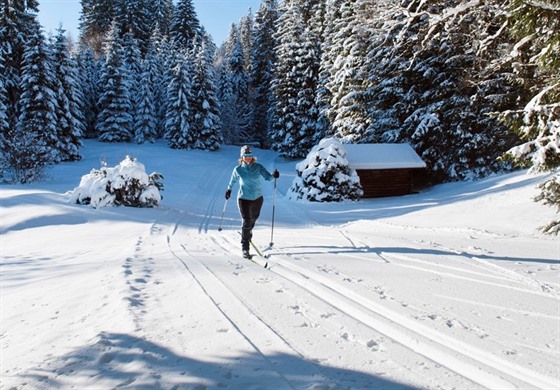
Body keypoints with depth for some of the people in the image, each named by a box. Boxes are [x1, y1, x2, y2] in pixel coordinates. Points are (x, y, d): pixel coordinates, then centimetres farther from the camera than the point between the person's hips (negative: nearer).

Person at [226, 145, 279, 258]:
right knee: (246, 222, -10)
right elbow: (233, 180, 12)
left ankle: (248, 233, 55)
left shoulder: (258, 167, -6)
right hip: (244, 198, -3)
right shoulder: (238, 169, -7)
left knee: (253, 219, 23)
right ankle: (245, 248, 1)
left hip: (258, 198, 3)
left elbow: (268, 177, -14)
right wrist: (229, 189, 25)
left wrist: (274, 176, -35)